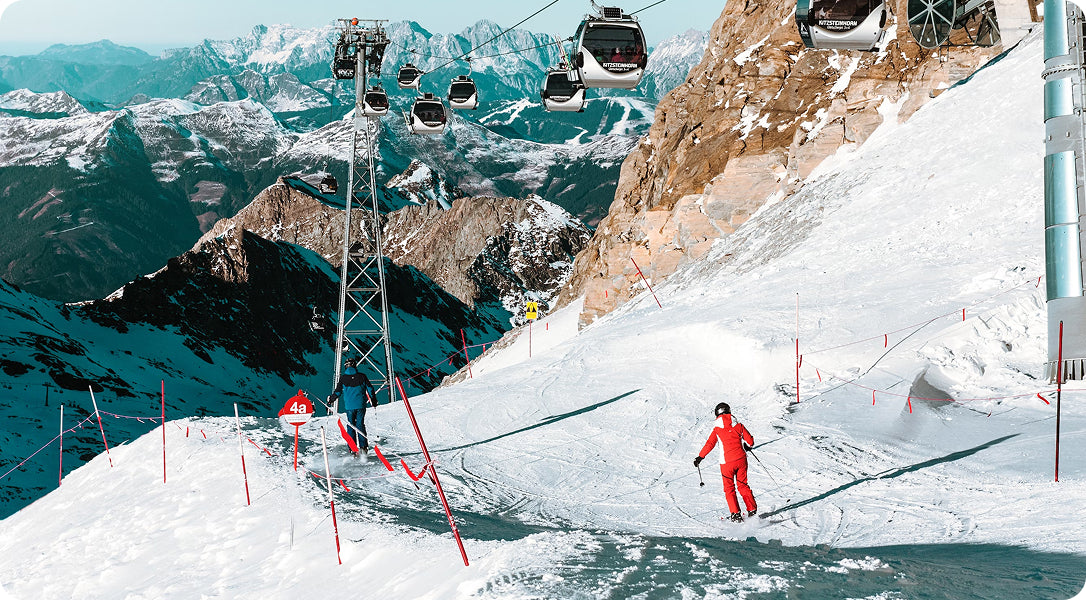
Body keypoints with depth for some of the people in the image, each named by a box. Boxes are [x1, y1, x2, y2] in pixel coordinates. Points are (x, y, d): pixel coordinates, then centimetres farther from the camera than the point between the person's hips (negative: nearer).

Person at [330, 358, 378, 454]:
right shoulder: (362, 376, 3)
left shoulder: (343, 378, 0)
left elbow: (337, 392, 1)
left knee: (351, 426, 8)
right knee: (360, 425, 6)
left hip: (349, 406, 0)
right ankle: (363, 446, -6)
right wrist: (374, 401, 17)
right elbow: (370, 389, 6)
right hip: (361, 405, 0)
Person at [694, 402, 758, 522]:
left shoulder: (717, 428, -4)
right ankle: (752, 510, 19)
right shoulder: (738, 425, 3)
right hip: (741, 459, 3)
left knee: (729, 488, 7)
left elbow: (710, 444, -8)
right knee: (743, 485, 18)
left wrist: (700, 457, 1)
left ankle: (736, 515, -3)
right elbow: (750, 441, 6)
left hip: (727, 462, -3)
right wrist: (747, 446, 28)